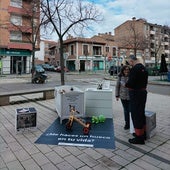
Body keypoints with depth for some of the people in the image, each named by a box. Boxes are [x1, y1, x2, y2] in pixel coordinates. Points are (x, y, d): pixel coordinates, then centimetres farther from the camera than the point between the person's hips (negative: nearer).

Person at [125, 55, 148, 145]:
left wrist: (126, 84, -3)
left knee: (136, 115, 0)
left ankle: (139, 137, 9)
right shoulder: (144, 68, 11)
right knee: (141, 113, 19)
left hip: (136, 94, -10)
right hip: (143, 92, 10)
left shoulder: (134, 69, -20)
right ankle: (142, 133, 34)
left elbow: (130, 83, -24)